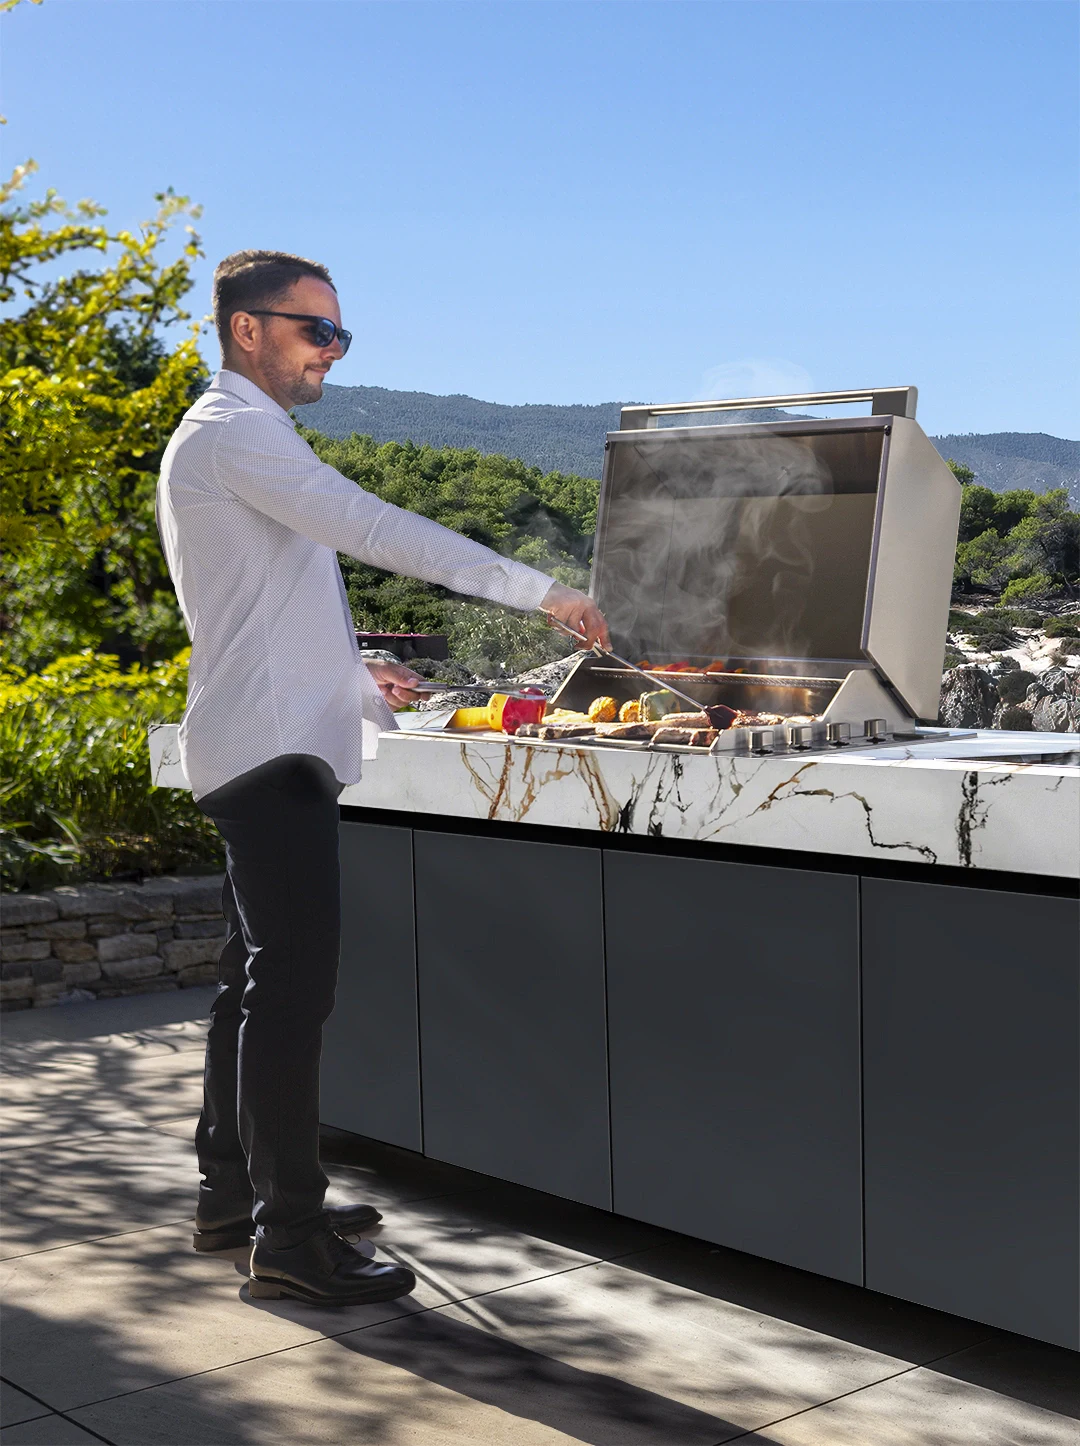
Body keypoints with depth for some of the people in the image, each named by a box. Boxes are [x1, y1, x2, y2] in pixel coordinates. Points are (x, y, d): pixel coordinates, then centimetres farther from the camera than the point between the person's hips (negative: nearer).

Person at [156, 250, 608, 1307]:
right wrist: (543, 593, -18)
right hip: (272, 750, -11)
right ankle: (289, 1237, -6)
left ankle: (232, 1196, 23)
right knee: (289, 987, -10)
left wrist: (354, 679, 18)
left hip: (265, 751, 11)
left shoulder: (228, 438, 24)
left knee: (257, 981, 14)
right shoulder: (236, 432, -10)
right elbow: (374, 529, -20)